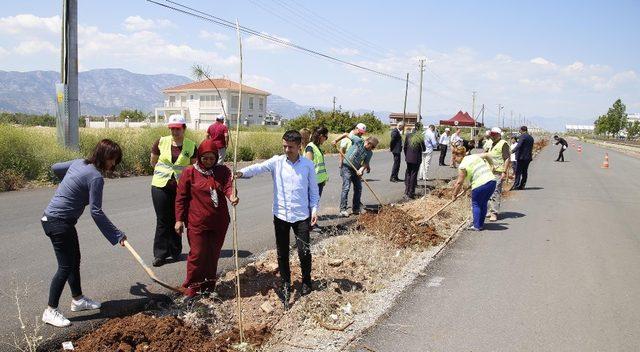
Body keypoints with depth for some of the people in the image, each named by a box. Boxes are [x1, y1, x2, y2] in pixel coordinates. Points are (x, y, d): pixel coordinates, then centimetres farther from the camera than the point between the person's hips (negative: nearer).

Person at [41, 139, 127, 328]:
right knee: (65, 266, -4)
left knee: (75, 260, 18)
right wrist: (117, 235, -18)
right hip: (59, 222, -10)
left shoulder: (79, 162, 6)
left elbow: (55, 168, 23)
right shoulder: (96, 177, -20)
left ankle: (78, 300, 31)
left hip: (53, 217, 10)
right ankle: (50, 312, 6)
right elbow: (96, 212, -22)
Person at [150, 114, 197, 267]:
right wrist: (164, 171, 13)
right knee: (162, 220, 2)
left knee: (176, 219, 8)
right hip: (160, 186, 0)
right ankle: (160, 254, 11)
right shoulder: (161, 142, -1)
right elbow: (153, 162, 12)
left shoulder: (191, 146, -2)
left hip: (180, 187, 0)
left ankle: (175, 251, 24)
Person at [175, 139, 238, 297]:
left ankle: (209, 285, 30)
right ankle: (192, 286, 19)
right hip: (197, 223, -3)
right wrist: (179, 219, -5)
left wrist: (232, 196, -38)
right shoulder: (189, 172, -4)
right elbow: (181, 197, -2)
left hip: (219, 223, 3)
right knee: (197, 254, 0)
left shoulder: (223, 171, 3)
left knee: (213, 254, 13)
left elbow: (229, 186, -15)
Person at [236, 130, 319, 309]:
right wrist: (242, 172, -38)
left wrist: (314, 210, -4)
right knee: (282, 253, 10)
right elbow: (259, 167, -20)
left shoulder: (307, 165, 0)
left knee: (304, 251, 0)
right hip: (281, 215, 1)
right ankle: (286, 284, 29)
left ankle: (306, 281, 26)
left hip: (302, 215, -1)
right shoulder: (276, 162, -2)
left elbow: (313, 190, 6)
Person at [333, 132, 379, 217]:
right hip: (347, 167, -6)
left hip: (356, 169, 6)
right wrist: (336, 141, -9)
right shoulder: (358, 141, -15)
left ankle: (355, 209, 19)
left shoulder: (369, 153, -1)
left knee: (358, 188, 7)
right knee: (346, 188, -11)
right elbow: (346, 134, -8)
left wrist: (361, 169, -25)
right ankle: (343, 209, -7)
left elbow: (365, 163, -5)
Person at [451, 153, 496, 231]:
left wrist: (454, 194, 7)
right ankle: (481, 224, 27)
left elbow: (459, 183, -4)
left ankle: (477, 226, 10)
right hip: (492, 181, 7)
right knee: (483, 203, 18)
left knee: (476, 204, 9)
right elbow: (487, 155, 28)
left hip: (480, 185, -7)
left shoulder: (462, 167, -5)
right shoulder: (475, 156, 14)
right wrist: (489, 167, 41)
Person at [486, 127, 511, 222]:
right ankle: (491, 211, 21)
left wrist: (504, 172, -21)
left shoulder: (503, 144, -9)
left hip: (499, 172, -9)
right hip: (490, 172, 9)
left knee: (496, 192, -11)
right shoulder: (492, 144, 19)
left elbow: (508, 159, -14)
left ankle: (494, 213, -9)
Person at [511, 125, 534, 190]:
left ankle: (516, 185, -11)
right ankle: (522, 185, 12)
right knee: (524, 171, 10)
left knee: (518, 171, -7)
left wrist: (512, 151, -26)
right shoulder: (531, 137, 16)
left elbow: (519, 145, -23)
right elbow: (531, 148, 21)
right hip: (528, 157, 8)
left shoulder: (522, 136, -11)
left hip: (521, 156, -8)